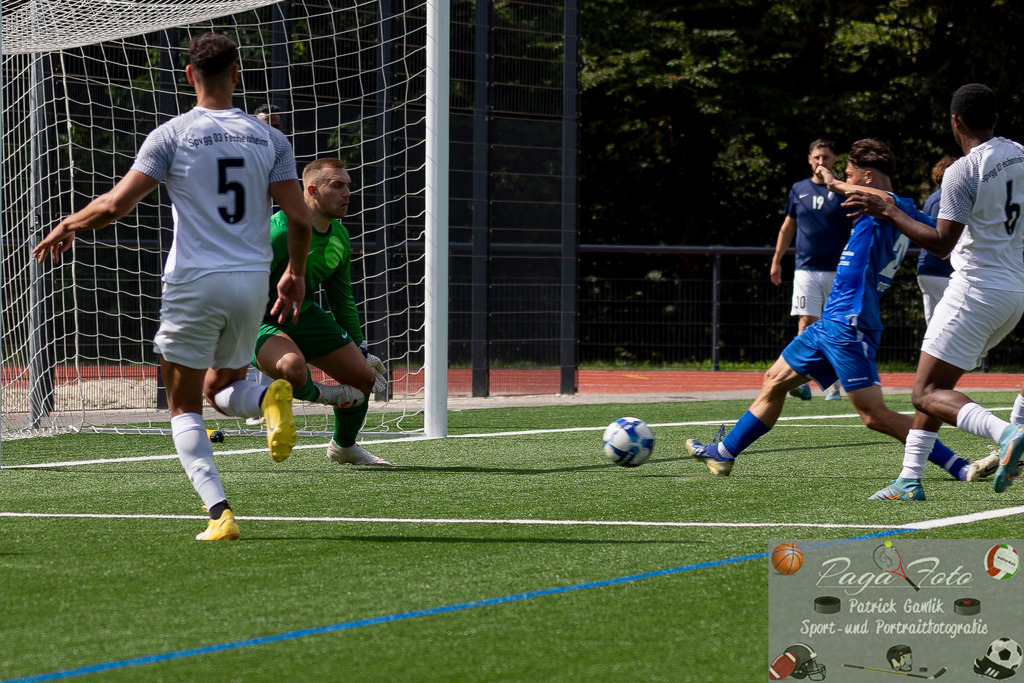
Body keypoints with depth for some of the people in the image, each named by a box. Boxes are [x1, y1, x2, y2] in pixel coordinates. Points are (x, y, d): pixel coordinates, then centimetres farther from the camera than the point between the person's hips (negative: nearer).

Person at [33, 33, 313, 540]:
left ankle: (219, 512, -12)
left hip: (194, 283, -3)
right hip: (253, 283, 3)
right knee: (222, 391, 22)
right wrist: (295, 275, 18)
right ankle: (269, 398, -14)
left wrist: (66, 227, 9)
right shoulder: (269, 140, 5)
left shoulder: (171, 136, -4)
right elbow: (299, 218, 1)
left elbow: (114, 205, -9)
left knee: (185, 409, 7)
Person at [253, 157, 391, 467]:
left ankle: (343, 447, 34)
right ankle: (312, 393, -1)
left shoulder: (339, 237, 2)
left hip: (303, 314, 8)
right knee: (292, 365, -40)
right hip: (260, 321, -8)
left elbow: (342, 300, 16)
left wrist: (361, 349, 19)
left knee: (363, 378, 7)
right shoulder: (281, 232, -26)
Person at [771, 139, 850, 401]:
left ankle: (833, 384, 14)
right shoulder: (799, 190, 10)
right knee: (806, 323, -10)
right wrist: (776, 260, 16)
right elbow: (787, 228, 19)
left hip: (838, 271, -1)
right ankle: (803, 382, -15)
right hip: (806, 269, 1)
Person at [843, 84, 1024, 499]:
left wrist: (890, 215, -11)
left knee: (927, 394, -7)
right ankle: (910, 479, 15)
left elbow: (941, 243, -18)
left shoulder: (963, 172, -16)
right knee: (933, 386, 17)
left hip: (977, 289, -8)